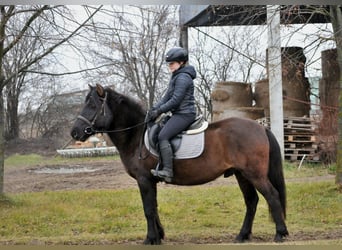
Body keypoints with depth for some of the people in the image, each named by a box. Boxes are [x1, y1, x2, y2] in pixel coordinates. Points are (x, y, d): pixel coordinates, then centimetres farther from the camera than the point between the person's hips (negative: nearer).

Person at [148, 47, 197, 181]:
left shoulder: (183, 78, -14)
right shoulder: (176, 77, 19)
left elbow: (175, 100, -20)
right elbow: (167, 97, 15)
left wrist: (159, 111, -15)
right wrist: (155, 108, 2)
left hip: (184, 114, -11)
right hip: (179, 114, 11)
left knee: (163, 136, -21)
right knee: (157, 129, 15)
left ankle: (167, 170, -26)